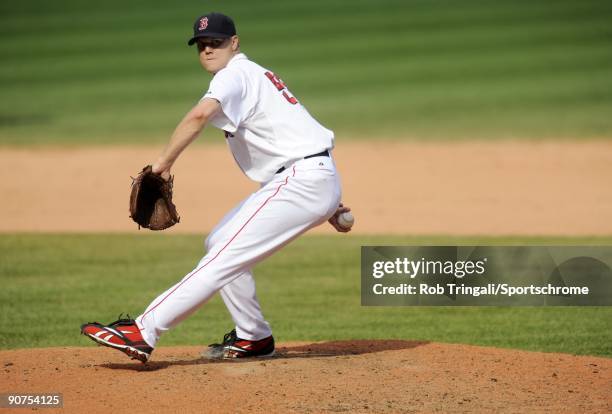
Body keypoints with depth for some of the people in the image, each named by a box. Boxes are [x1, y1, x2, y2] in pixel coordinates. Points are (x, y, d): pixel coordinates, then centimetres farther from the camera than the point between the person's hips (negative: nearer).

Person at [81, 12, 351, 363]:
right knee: (220, 242, 16)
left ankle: (143, 333, -22)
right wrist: (328, 204, 23)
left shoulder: (235, 74, -9)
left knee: (226, 256, -16)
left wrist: (164, 163, -25)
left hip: (303, 181, -10)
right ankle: (254, 338, 19)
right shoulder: (257, 77, 23)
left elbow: (200, 114, -29)